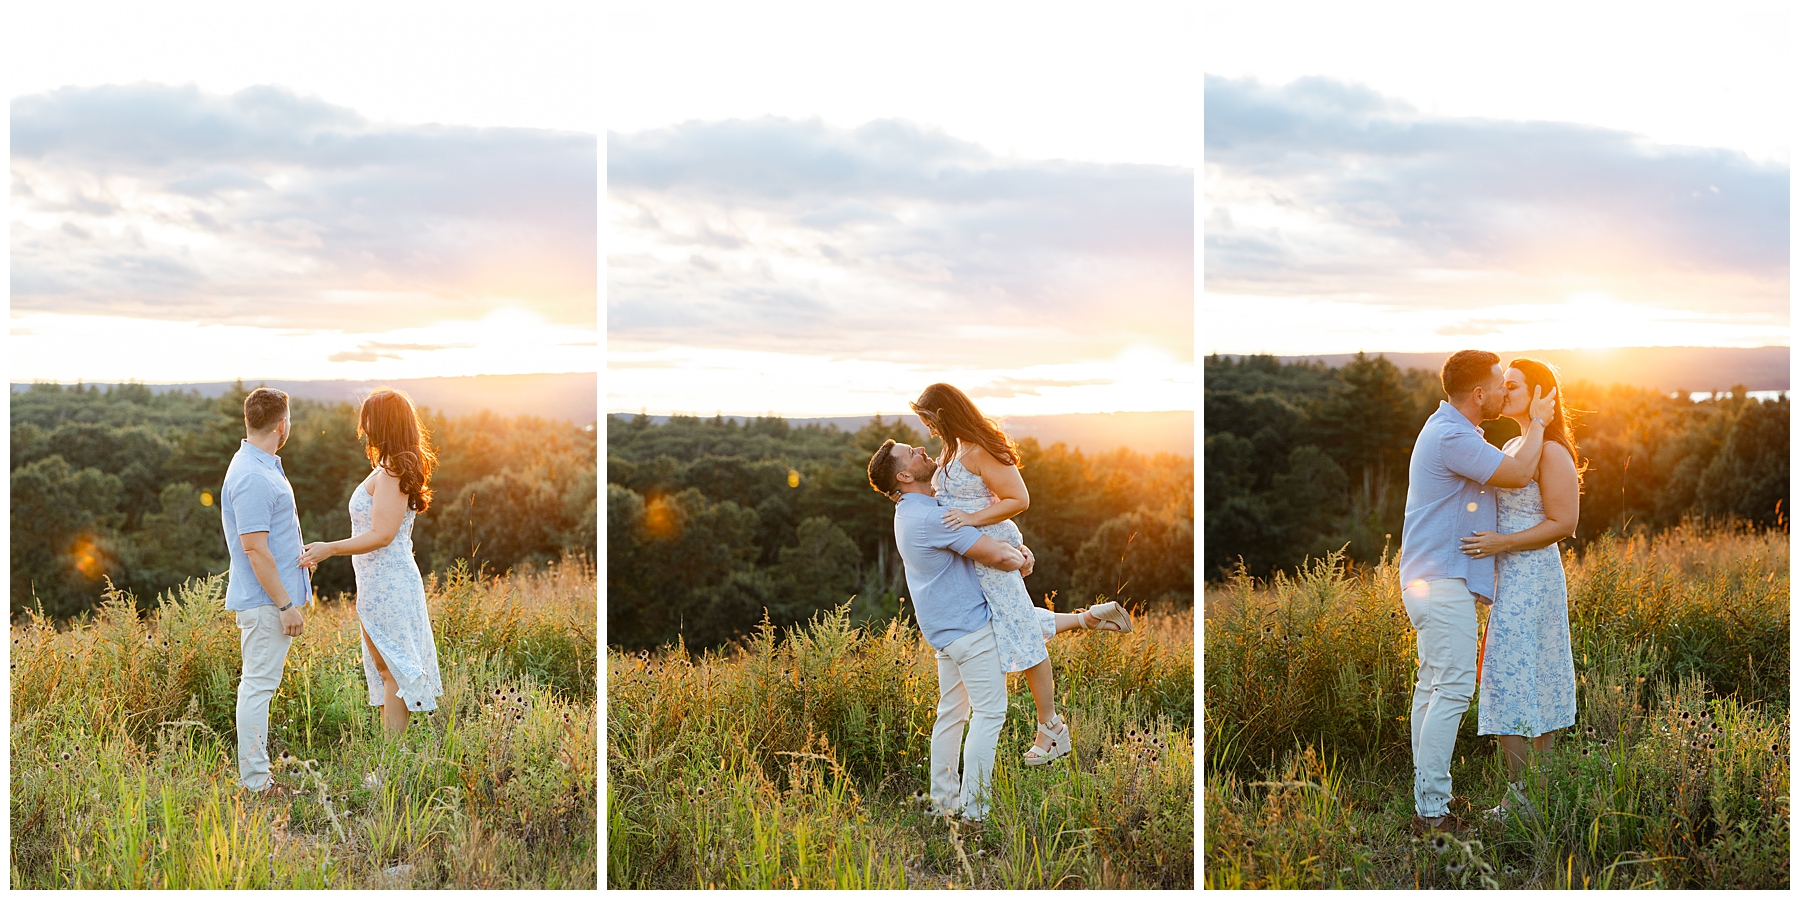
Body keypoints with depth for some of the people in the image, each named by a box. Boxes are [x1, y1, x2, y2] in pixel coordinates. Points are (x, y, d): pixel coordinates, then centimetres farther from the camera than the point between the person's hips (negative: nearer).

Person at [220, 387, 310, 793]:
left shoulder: (263, 467, 13)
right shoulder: (252, 478, -21)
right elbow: (254, 547, -23)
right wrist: (286, 605, -21)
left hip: (271, 601, 11)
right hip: (264, 601, -11)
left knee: (259, 685, 13)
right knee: (259, 686, -6)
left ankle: (255, 775, 20)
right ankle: (255, 782, -1)